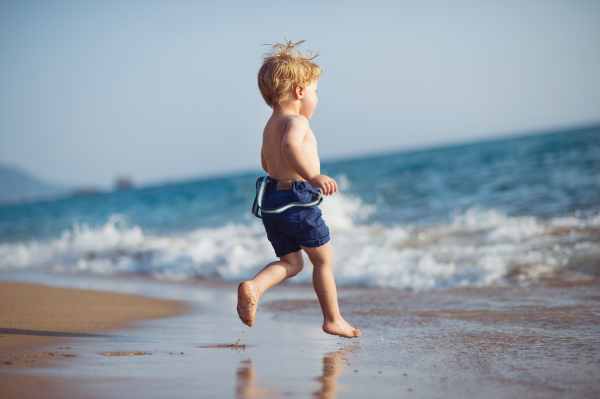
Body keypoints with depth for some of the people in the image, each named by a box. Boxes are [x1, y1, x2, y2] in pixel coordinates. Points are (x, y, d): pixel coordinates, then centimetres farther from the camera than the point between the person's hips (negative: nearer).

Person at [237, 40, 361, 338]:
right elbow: (290, 146, -33)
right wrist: (312, 176, -43)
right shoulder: (296, 121, -12)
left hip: (272, 201, 8)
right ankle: (333, 320, 14)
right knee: (323, 259, 7)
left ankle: (254, 286, -13)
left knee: (291, 262, 13)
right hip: (297, 197, -8)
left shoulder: (270, 125, 18)